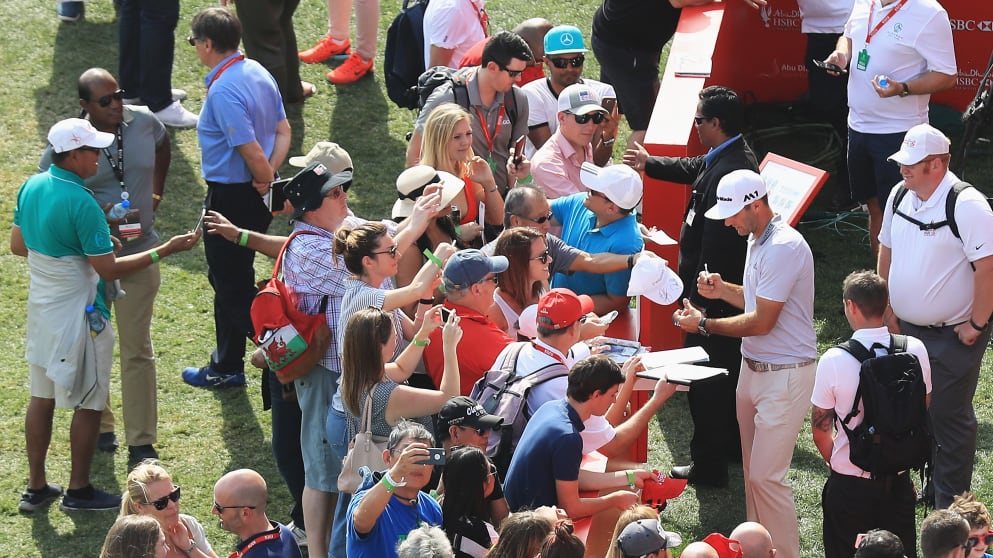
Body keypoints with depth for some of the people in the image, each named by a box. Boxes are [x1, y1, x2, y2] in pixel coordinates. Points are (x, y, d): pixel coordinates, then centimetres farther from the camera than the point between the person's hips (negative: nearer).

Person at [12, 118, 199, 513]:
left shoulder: (31, 188, 0)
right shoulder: (82, 204, -25)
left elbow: (18, 246, 11)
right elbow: (110, 270, -21)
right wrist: (164, 251, -16)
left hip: (40, 309, 8)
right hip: (76, 314, -8)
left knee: (41, 398, 16)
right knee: (89, 404, 6)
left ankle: (36, 488, 23)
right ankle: (79, 491, 15)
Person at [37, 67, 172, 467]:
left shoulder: (143, 122, -7)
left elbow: (162, 148, 17)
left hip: (139, 253, 1)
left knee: (137, 348, 3)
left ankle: (141, 443, 8)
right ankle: (98, 426, 33)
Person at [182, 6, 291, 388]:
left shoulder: (223, 91, -26)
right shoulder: (257, 73, 4)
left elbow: (251, 151, -28)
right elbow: (283, 132, 7)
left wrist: (267, 181, -9)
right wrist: (270, 176, -5)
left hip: (230, 197, -10)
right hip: (256, 193, 10)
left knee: (234, 287, 6)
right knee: (231, 281, 23)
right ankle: (225, 368, 35)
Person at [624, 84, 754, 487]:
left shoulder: (726, 172, -28)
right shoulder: (738, 156, 4)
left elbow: (715, 242, -28)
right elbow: (694, 169, 27)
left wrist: (699, 299, -24)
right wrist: (650, 164, 39)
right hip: (733, 288, 11)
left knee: (706, 379, 0)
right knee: (729, 368, 24)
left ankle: (708, 465, 9)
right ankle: (733, 443, 39)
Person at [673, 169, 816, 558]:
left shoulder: (783, 248, -22)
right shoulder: (757, 239, 10)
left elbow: (761, 322, -21)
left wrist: (704, 325, -13)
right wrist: (723, 291, 4)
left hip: (784, 375, -10)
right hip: (754, 366, 10)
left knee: (766, 476, -8)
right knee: (753, 471, 14)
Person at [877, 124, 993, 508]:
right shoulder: (900, 196, 3)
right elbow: (887, 252, 15)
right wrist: (889, 310, 11)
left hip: (953, 335, -7)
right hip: (908, 329, 7)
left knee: (949, 417, 0)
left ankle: (951, 505, 10)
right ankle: (931, 486, 32)